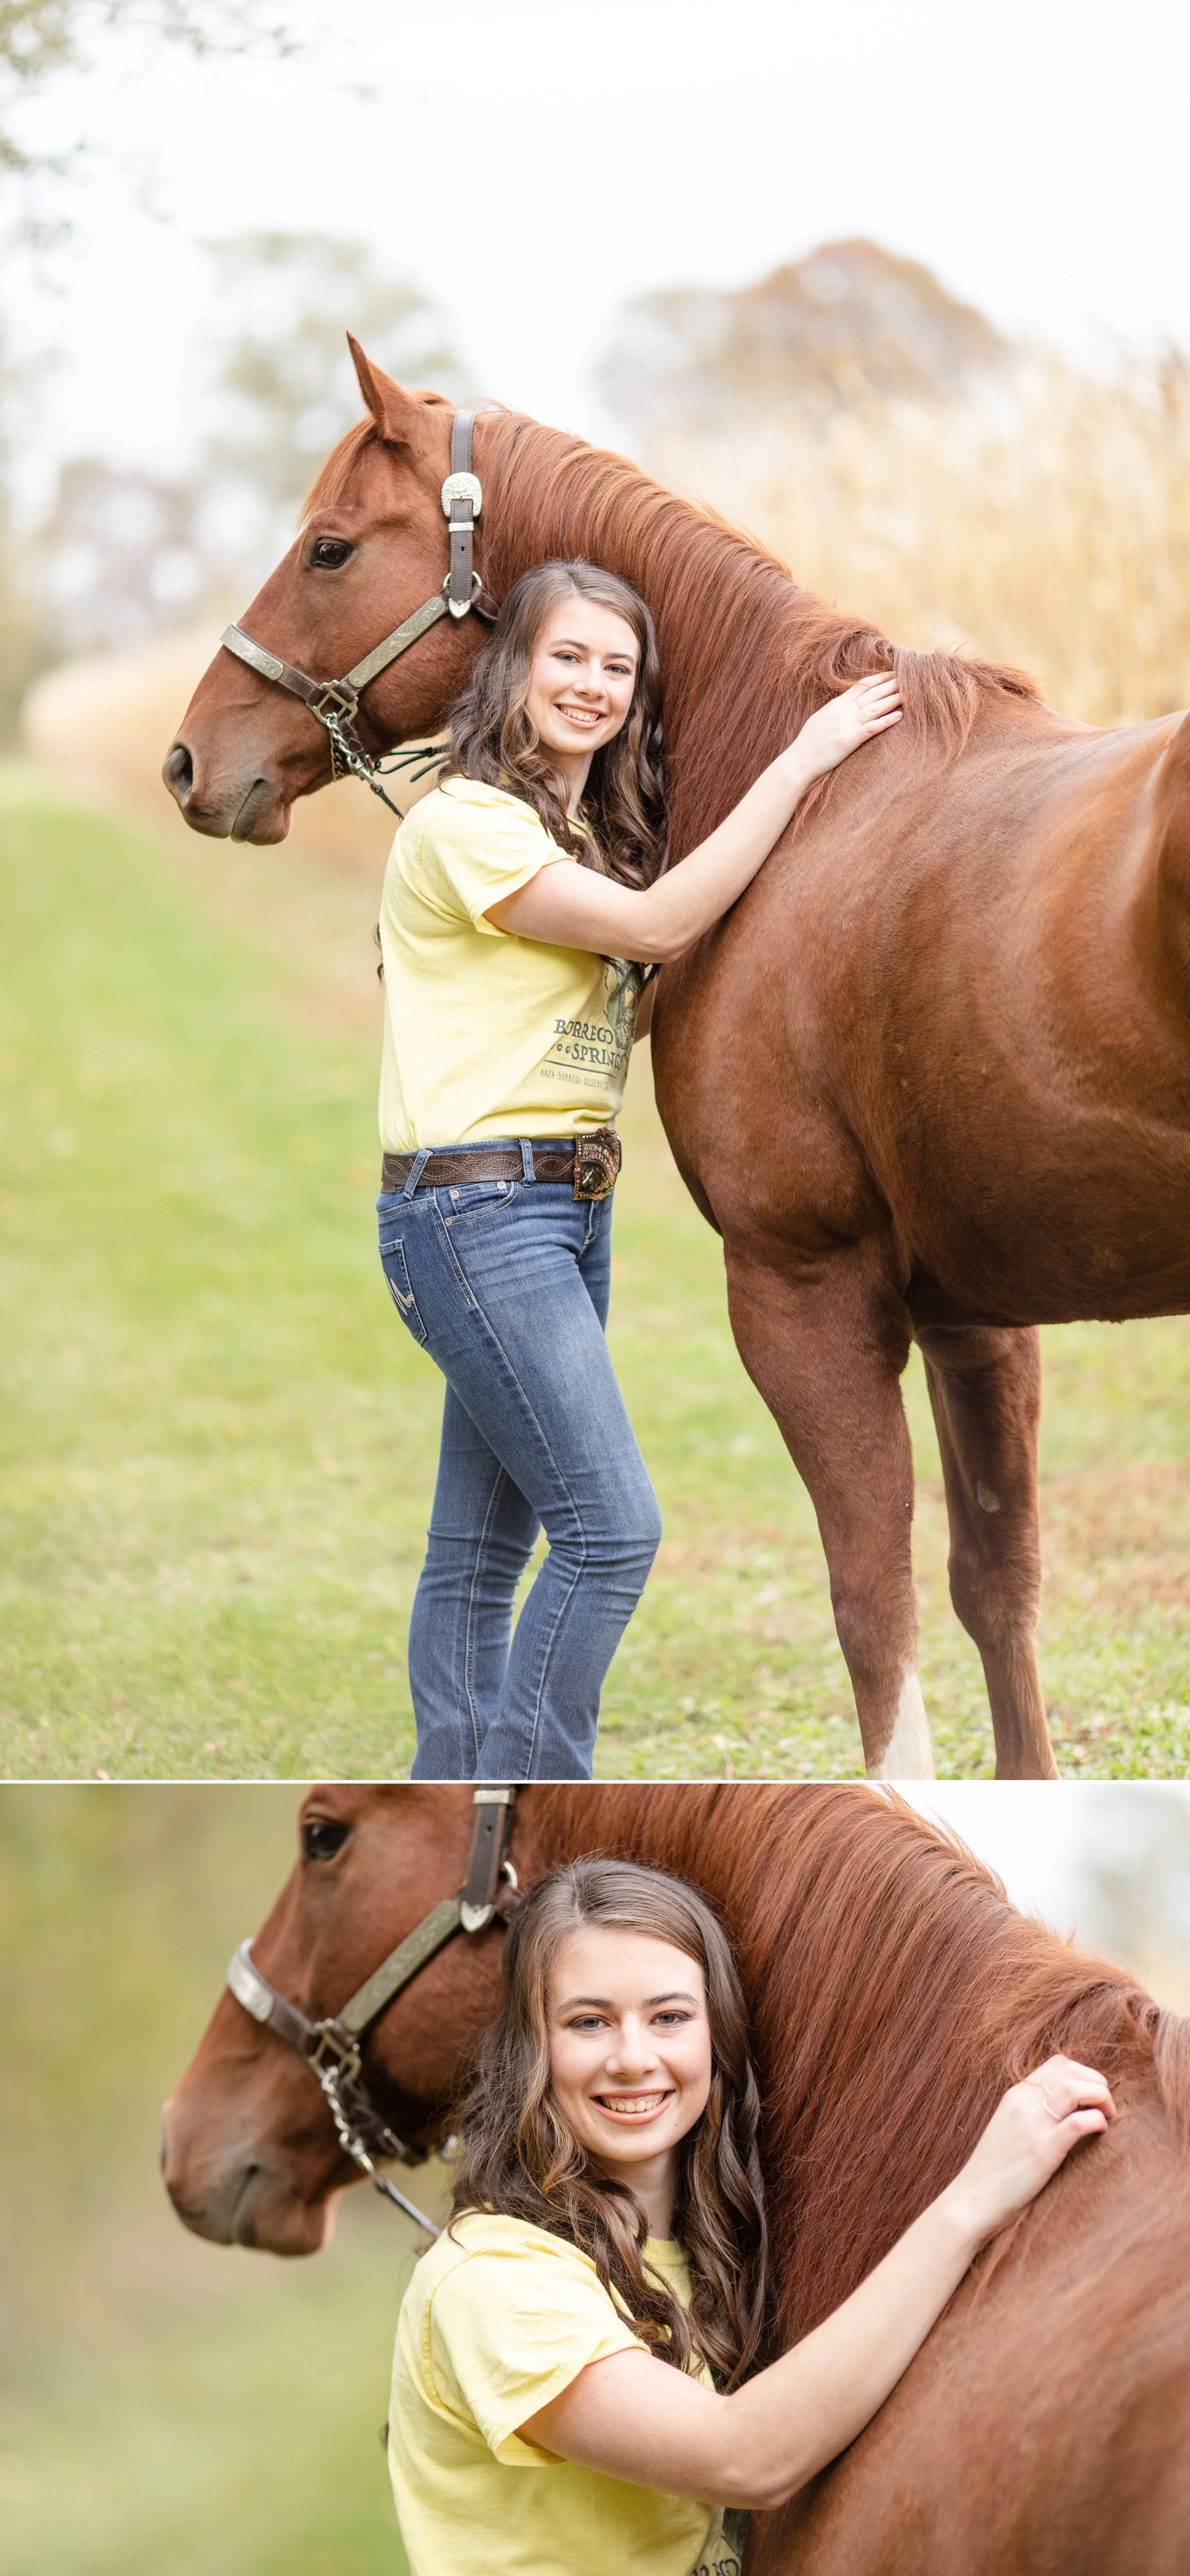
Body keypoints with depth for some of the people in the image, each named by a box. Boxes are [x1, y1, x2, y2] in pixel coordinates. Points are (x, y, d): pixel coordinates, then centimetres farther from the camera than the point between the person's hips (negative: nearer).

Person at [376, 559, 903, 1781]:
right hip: (477, 1208, -9)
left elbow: (642, 998, 13)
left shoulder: (588, 835, 19)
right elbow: (656, 928, -18)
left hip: (572, 1206, 9)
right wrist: (799, 763, -15)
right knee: (611, 1529, -14)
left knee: (483, 1543, 9)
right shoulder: (463, 822, -11)